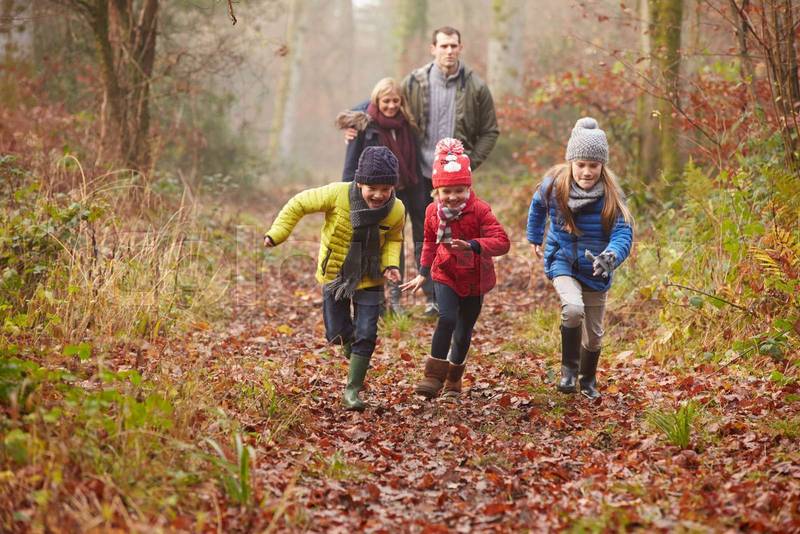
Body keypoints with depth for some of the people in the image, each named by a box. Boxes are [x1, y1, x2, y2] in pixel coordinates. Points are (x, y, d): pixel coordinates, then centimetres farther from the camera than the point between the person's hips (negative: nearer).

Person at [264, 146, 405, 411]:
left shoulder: (396, 211, -17)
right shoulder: (338, 195, -26)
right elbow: (299, 204, -13)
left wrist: (391, 263, -14)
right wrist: (276, 234, -19)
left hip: (369, 279, 0)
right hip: (334, 274, 0)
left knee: (365, 336, -5)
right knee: (338, 333, 6)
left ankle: (352, 389, 7)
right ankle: (355, 355, 41)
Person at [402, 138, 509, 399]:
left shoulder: (479, 211, -18)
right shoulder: (433, 212, -6)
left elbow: (502, 242, -28)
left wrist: (472, 245, -43)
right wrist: (423, 273, 17)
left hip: (474, 279, -1)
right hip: (445, 275, 1)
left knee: (464, 331, 10)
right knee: (447, 318, -23)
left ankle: (453, 380, 31)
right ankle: (434, 376, -18)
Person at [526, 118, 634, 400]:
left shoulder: (611, 195, -17)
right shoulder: (554, 185, -12)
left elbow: (623, 234, -25)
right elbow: (537, 206, 11)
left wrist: (610, 258, -46)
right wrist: (534, 238, 22)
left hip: (595, 270, 1)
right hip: (562, 262, -1)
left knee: (593, 334, 12)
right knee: (573, 308, -31)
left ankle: (588, 381, 41)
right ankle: (569, 368, -9)